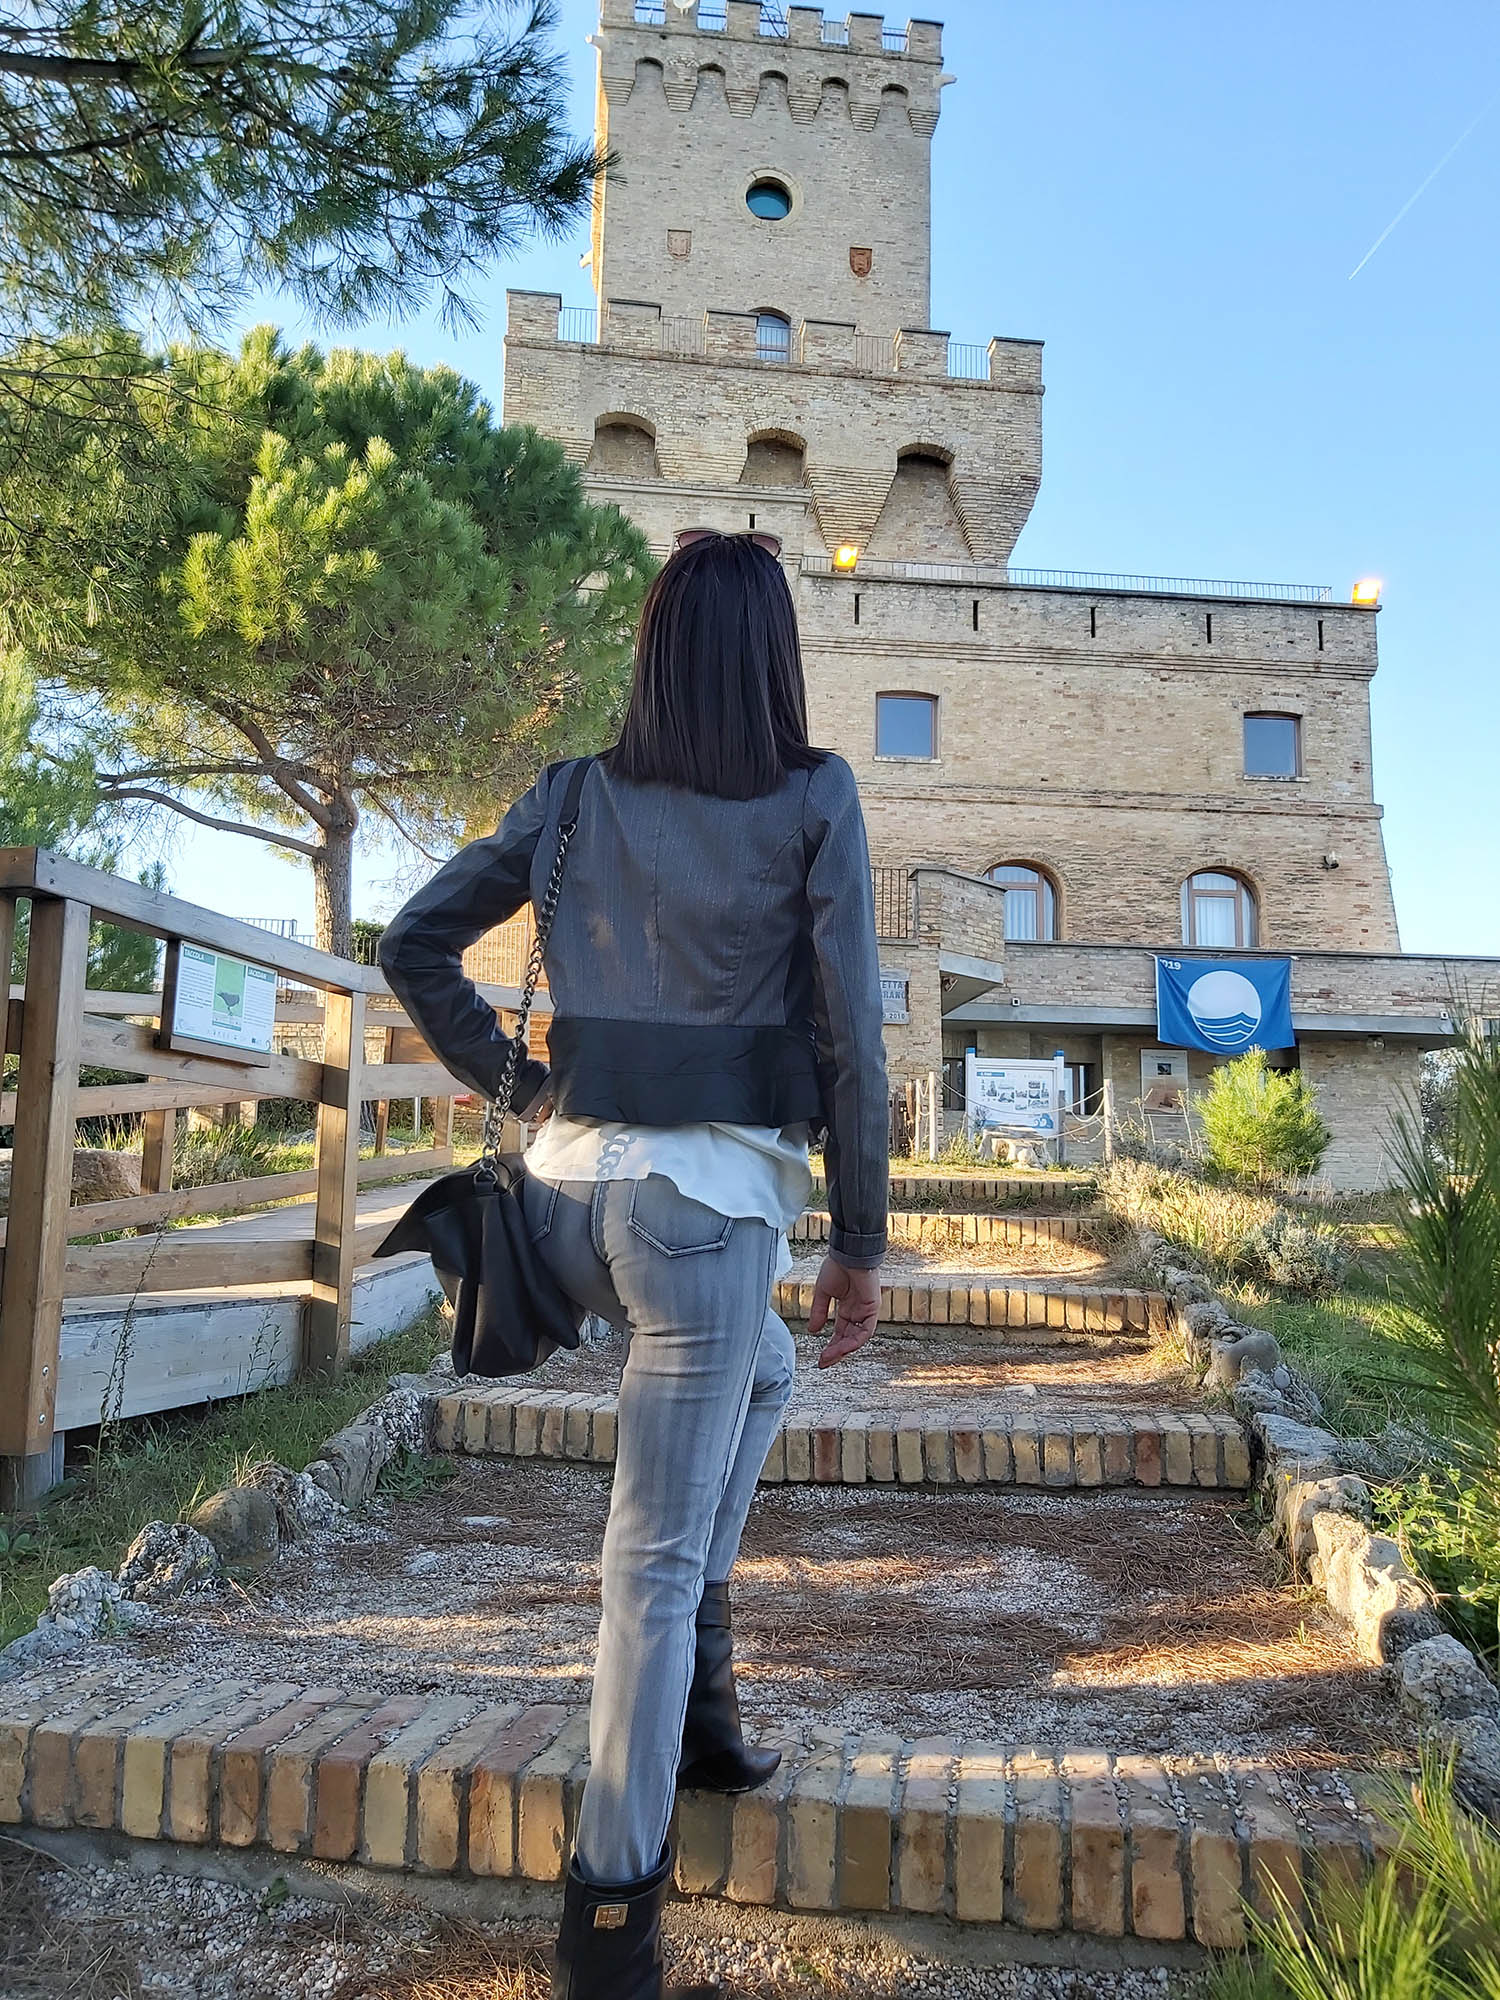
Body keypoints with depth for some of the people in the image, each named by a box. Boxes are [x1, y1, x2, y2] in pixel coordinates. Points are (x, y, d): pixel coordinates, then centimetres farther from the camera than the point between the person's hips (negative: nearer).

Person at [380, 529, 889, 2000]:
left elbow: (413, 946, 8)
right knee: (654, 1555, 6)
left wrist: (517, 1083, 10)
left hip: (570, 1186, 5)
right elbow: (849, 1035, -6)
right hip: (709, 1196, -5)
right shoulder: (813, 800, -4)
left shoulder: (573, 797, 7)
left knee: (760, 1371, 32)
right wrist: (859, 1242, 1)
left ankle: (692, 1671, 30)